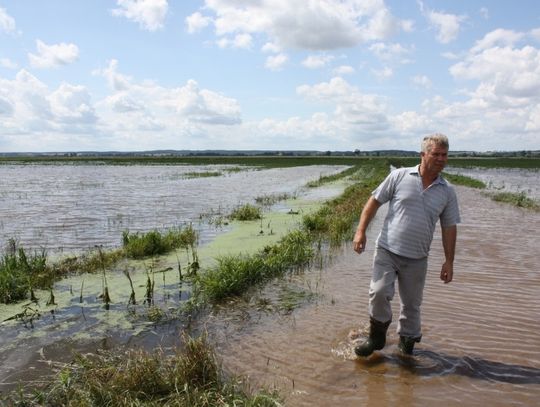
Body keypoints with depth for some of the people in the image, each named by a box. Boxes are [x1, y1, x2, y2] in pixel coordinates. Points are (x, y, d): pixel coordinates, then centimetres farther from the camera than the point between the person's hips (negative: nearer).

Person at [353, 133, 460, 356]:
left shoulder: (447, 192, 6)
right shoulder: (400, 176, -2)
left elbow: (449, 228, 10)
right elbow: (375, 201, 1)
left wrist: (449, 261, 7)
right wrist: (361, 231, -7)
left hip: (416, 258, 3)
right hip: (387, 250, -2)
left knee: (412, 304, 11)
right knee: (379, 292, -15)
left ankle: (407, 342, 34)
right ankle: (377, 336, 9)